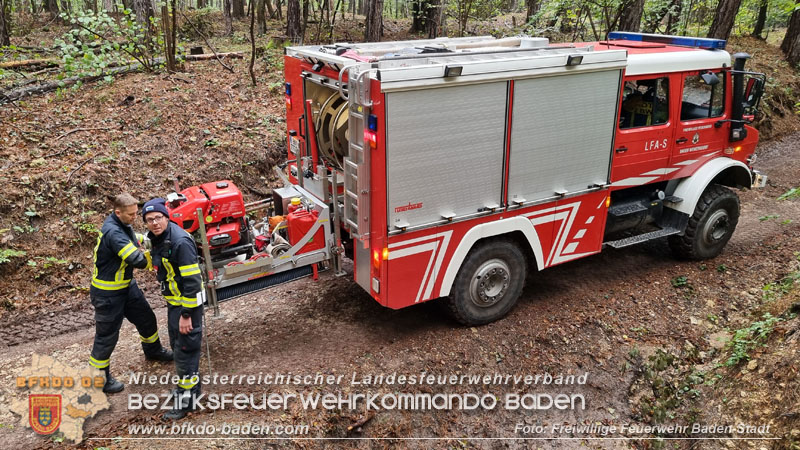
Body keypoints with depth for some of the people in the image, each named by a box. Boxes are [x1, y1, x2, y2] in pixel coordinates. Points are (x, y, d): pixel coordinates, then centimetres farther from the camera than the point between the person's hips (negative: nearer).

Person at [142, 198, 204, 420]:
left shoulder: (180, 242, -26)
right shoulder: (158, 238, 3)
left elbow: (192, 281, -26)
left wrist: (186, 315, -24)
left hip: (187, 303, -10)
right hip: (173, 301, 10)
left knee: (185, 350, 1)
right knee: (177, 345, 23)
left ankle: (187, 399, 15)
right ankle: (186, 385, 41)